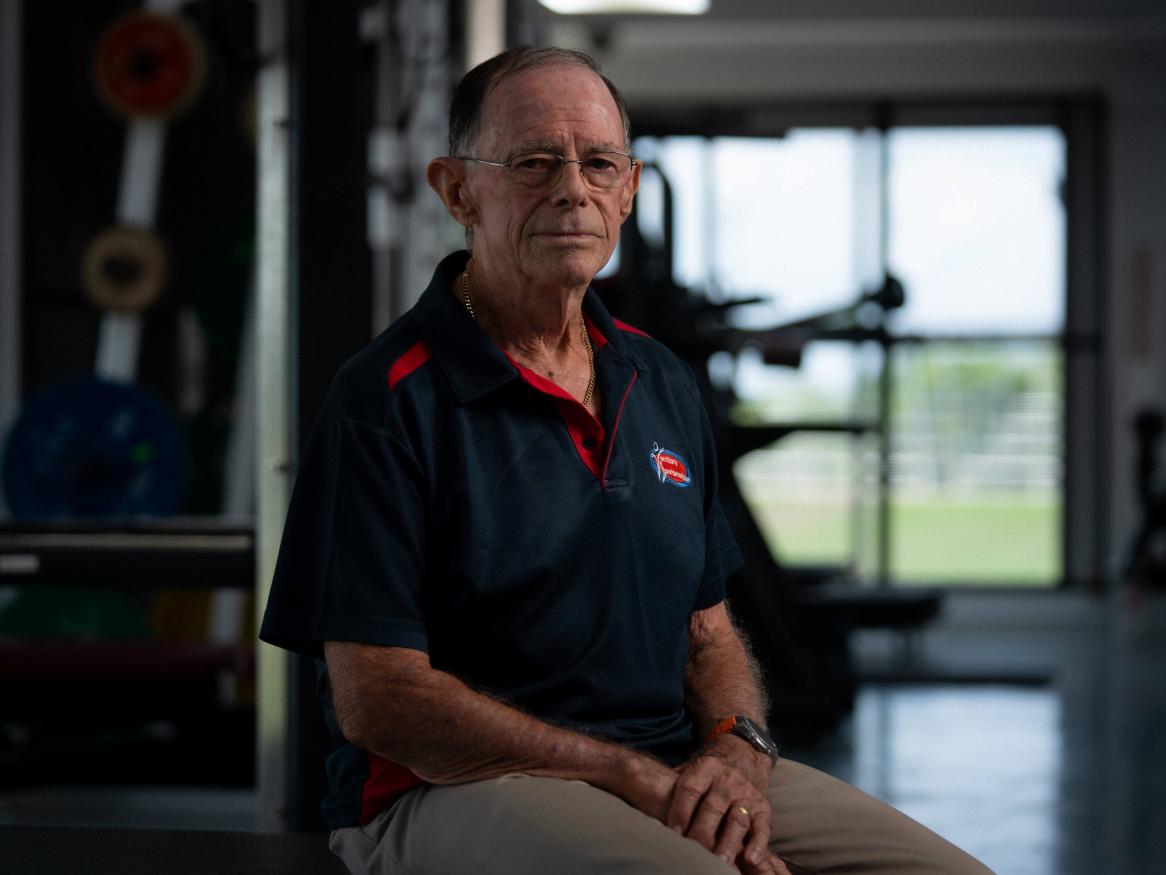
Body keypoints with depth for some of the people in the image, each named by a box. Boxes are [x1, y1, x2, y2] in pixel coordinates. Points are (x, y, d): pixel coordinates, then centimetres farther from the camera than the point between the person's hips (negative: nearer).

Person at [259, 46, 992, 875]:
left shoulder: (663, 381, 15)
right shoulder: (387, 401, -7)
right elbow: (375, 698, -13)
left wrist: (738, 750, -6)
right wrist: (638, 777, -14)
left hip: (674, 770, 6)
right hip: (458, 792, -6)